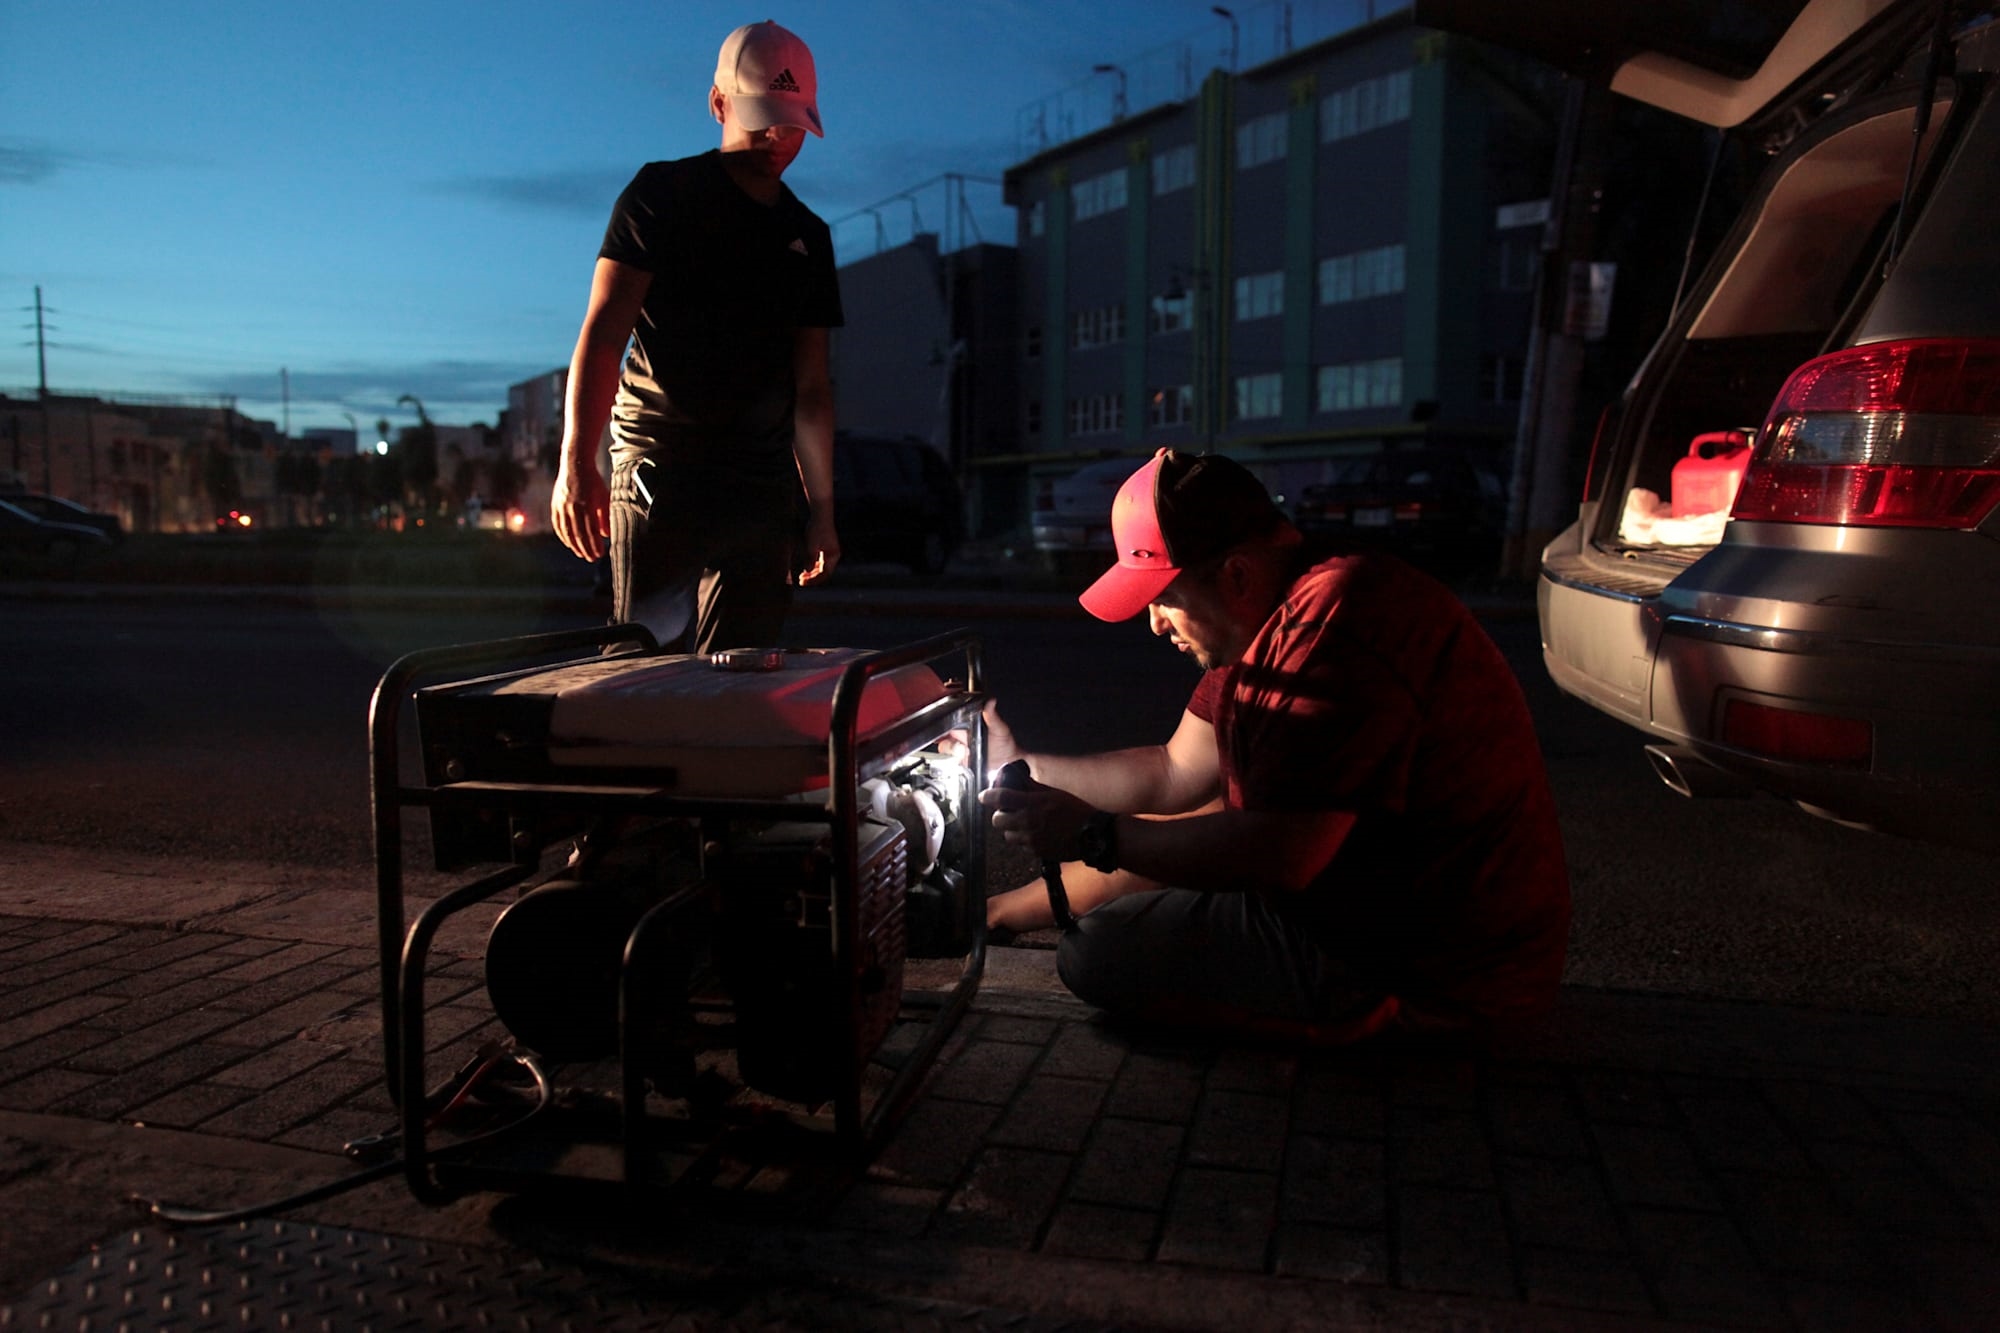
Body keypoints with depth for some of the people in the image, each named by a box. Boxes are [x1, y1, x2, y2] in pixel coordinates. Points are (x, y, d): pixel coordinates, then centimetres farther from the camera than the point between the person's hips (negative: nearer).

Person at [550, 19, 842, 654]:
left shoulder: (808, 237, 16)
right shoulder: (663, 193, 2)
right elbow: (603, 332, -7)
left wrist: (821, 509, 13)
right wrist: (576, 460, -20)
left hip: (763, 482, 4)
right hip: (658, 467, -4)